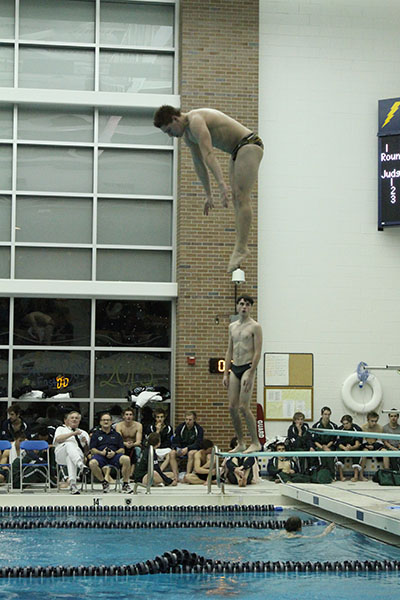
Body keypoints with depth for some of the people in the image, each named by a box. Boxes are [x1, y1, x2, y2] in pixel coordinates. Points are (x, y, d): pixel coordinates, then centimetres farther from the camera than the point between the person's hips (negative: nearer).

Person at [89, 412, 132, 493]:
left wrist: (114, 453, -7)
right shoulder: (96, 434, 21)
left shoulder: (116, 434, 25)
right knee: (92, 463, -37)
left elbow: (122, 450, 15)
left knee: (126, 459, -33)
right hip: (100, 455, -1)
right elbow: (92, 450, 10)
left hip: (114, 456, 1)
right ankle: (104, 482, -13)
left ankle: (125, 484, -18)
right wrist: (101, 452, -11)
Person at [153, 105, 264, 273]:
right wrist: (208, 194, 21)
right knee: (236, 199, 4)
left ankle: (241, 248, -21)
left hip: (249, 146, -10)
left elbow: (209, 154, -34)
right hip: (237, 152, 10)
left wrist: (221, 183, -43)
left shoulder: (196, 121, -22)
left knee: (241, 197, -17)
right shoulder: (187, 133, 11)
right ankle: (240, 247, 0)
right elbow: (199, 163, 19)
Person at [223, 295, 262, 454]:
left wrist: (250, 374, -17)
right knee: (232, 407, 3)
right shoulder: (232, 326, 15)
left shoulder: (255, 326, -5)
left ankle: (255, 442, -4)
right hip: (234, 368, 7)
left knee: (243, 407, -13)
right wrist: (226, 374, 9)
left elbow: (258, 352, -11)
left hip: (248, 368, -6)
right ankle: (240, 443, 12)